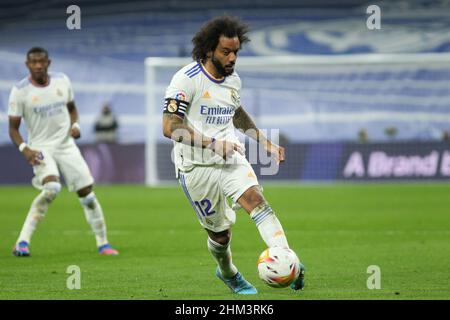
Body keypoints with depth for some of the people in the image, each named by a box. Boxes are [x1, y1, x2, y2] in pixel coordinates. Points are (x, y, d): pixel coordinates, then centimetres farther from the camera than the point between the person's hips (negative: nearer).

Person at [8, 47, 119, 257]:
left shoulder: (62, 81, 2)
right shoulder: (20, 91, -9)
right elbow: (13, 127, -4)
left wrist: (75, 125, -3)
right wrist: (24, 149, -21)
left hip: (66, 145, 4)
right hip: (41, 148, -4)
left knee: (87, 193, 1)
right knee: (52, 188, -29)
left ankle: (102, 243, 18)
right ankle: (22, 242, -25)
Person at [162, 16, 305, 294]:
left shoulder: (233, 80, 9)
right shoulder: (187, 79, -13)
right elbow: (170, 127, -19)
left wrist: (265, 142, 24)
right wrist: (213, 144, -24)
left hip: (232, 159, 4)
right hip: (197, 166, -4)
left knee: (257, 201, -24)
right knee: (219, 232, 4)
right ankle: (228, 274, 37)